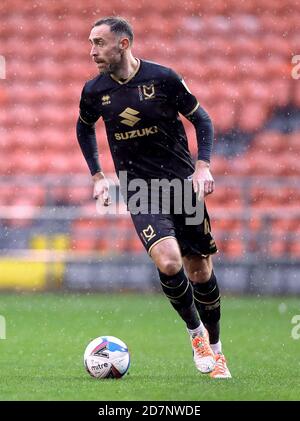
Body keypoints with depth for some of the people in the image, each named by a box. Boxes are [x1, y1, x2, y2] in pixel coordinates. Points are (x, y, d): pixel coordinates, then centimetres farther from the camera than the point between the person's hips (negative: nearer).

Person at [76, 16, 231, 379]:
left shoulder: (163, 78, -9)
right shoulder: (94, 91, -2)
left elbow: (201, 118, 3)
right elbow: (84, 129, 20)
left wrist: (203, 165, -9)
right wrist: (97, 176, 12)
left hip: (182, 183, 0)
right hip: (139, 191, 0)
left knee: (200, 270, 4)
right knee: (168, 263, -22)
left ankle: (214, 349, 23)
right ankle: (195, 331, 3)